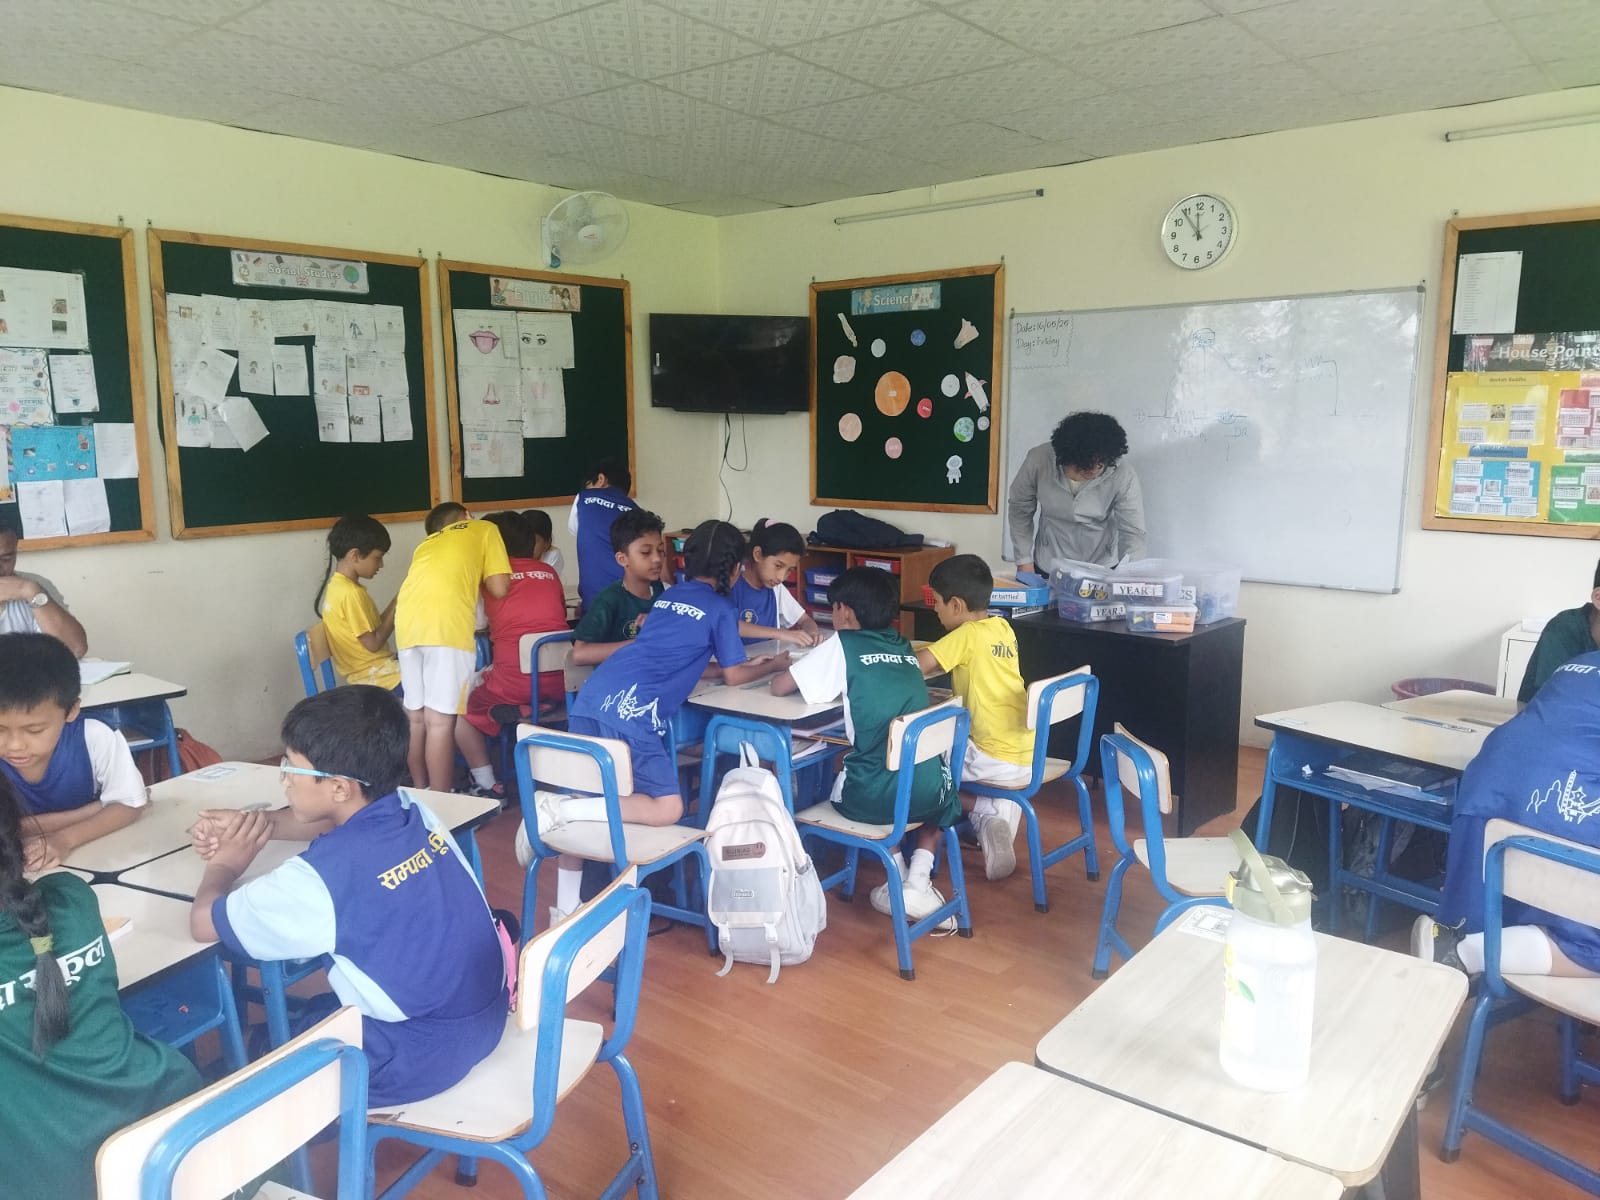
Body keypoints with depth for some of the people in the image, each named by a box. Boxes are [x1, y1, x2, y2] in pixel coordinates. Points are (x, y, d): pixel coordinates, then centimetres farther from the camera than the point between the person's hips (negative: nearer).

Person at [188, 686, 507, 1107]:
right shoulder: (414, 813, -4)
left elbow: (204, 922, -8)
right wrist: (257, 824, 7)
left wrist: (224, 865, 11)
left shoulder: (321, 876, -24)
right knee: (303, 1014, 27)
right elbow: (343, 820, 19)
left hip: (417, 1058, -7)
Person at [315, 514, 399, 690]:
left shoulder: (338, 585, 9)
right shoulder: (351, 593, -20)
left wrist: (396, 604, 3)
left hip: (367, 670, 9)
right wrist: (396, 606, -10)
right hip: (374, 677, -9)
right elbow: (373, 643, -18)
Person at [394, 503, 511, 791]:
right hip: (447, 623, -6)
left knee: (416, 717, 15)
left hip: (408, 622, 6)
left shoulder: (426, 543, 35)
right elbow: (500, 589, 14)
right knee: (441, 720, -4)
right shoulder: (485, 529, 22)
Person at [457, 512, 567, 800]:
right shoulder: (549, 572, 15)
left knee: (459, 705, 21)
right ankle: (528, 712, 11)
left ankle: (487, 785, 13)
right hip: (559, 680, 4)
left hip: (515, 682, -4)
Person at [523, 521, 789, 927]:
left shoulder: (669, 596, 27)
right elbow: (735, 675, 13)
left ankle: (565, 910, 15)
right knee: (667, 809, -6)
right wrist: (773, 665, 32)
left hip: (590, 700, 8)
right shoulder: (721, 610, 8)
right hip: (628, 714, -8)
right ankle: (557, 808, -12)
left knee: (582, 806, 15)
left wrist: (748, 663, 39)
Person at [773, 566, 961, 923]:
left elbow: (779, 688, 3)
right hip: (927, 792, 4)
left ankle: (898, 873, 18)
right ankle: (919, 882, 18)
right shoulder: (905, 648, 13)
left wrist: (796, 667, 23)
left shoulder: (843, 644, -1)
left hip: (871, 796, -3)